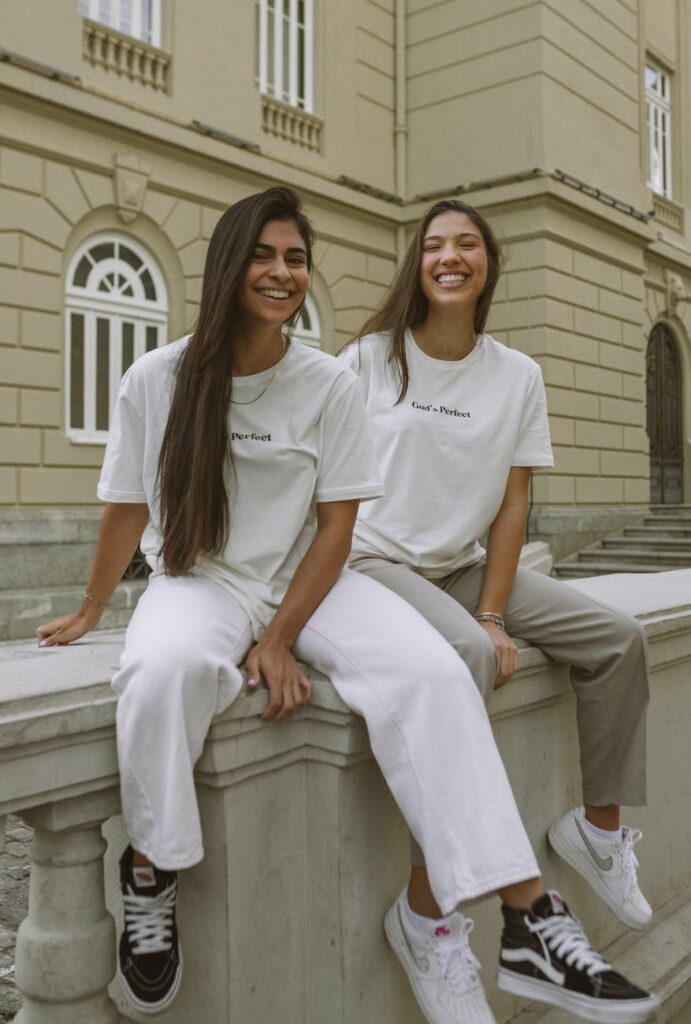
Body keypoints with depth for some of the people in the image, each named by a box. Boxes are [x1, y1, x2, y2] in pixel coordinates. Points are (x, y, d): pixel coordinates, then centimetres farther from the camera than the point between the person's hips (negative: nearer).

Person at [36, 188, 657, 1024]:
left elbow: (336, 525, -3)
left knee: (432, 673, -25)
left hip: (306, 580, 1)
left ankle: (527, 910, -16)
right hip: (198, 581, -1)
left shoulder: (332, 385, -3)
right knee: (165, 670, -37)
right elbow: (126, 510, 7)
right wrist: (90, 611, 17)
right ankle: (151, 871, -9)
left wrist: (281, 640, -13)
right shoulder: (155, 380, -4)